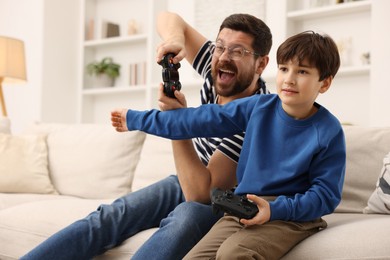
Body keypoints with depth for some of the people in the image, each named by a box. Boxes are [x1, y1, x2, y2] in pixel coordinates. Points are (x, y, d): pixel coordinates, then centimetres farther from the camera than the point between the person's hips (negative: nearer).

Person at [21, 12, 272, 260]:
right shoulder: (217, 72, -9)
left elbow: (198, 193, -31)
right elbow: (168, 18, 3)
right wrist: (173, 39, -22)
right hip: (192, 181, 6)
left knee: (183, 219, -40)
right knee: (111, 215, -18)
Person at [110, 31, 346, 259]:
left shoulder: (329, 132, -9)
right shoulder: (258, 107, 2)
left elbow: (326, 195, -8)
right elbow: (197, 120, 6)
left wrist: (274, 210, -22)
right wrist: (136, 119, 10)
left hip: (292, 214, -4)